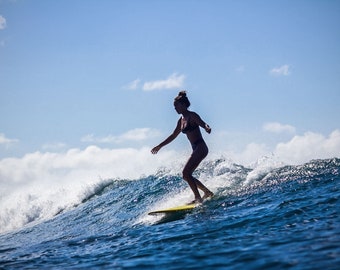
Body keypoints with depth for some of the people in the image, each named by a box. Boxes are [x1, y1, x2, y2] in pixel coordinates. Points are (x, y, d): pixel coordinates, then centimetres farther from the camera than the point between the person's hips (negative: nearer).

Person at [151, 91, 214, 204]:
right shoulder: (181, 121, 15)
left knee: (186, 173, -16)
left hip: (201, 147, -9)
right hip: (196, 149, 9)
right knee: (186, 175, 9)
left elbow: (203, 124, -23)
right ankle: (207, 192, 19)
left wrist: (207, 128, -48)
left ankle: (198, 198, -13)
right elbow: (173, 136, 25)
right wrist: (159, 146, 30)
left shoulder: (192, 116, -8)